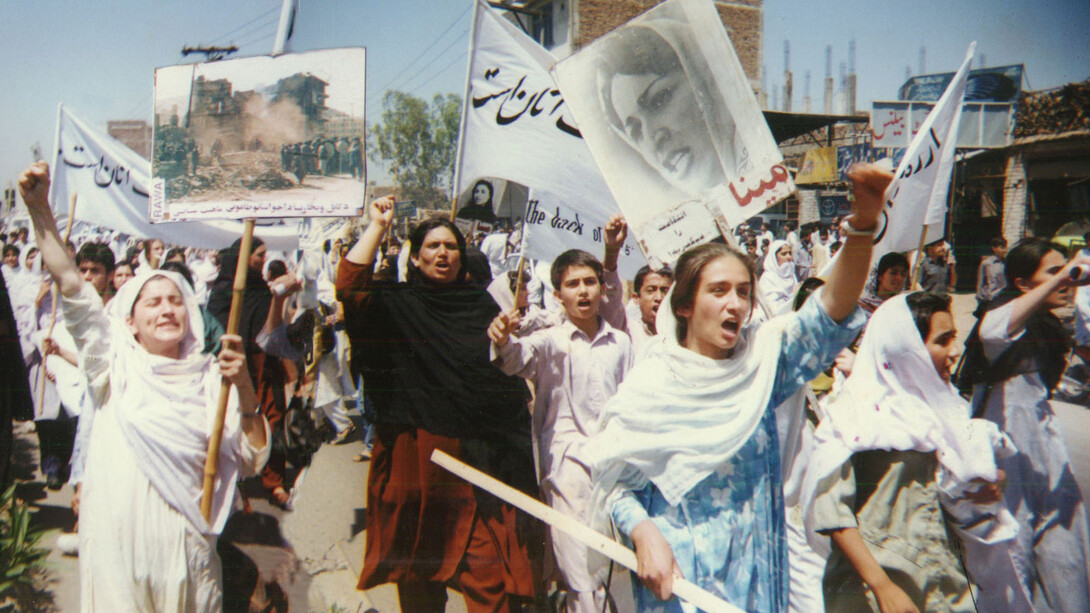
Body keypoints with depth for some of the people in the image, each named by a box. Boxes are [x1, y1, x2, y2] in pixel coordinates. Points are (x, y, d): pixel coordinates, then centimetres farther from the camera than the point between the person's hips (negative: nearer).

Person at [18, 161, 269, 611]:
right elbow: (73, 291, -3)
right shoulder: (116, 365, 4)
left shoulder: (209, 379, 3)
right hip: (115, 547, 0)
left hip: (184, 549, 0)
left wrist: (244, 387, -14)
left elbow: (251, 459, -2)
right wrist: (39, 210, -9)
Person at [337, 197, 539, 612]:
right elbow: (350, 285, -12)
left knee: (488, 571, -4)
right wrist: (377, 226, -6)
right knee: (418, 569, 10)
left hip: (477, 449, 1)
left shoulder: (482, 304, 14)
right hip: (417, 451, -1)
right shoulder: (396, 303, 6)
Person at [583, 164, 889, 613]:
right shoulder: (650, 382, -10)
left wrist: (864, 221, -30)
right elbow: (613, 480, -5)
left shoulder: (764, 358, -3)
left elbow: (832, 311, -17)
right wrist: (644, 534, -22)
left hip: (755, 567, 3)